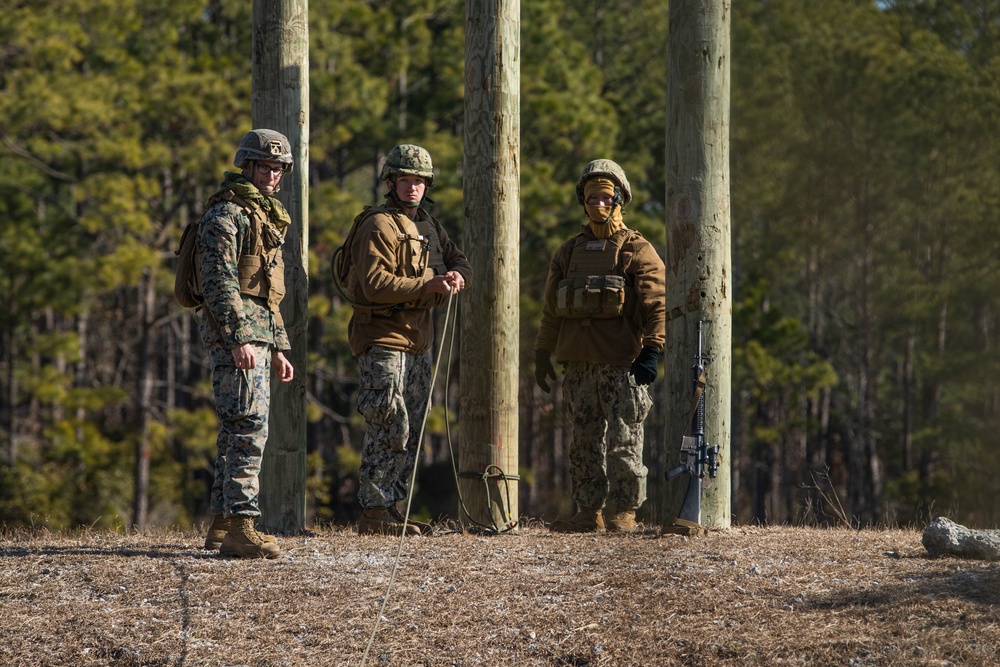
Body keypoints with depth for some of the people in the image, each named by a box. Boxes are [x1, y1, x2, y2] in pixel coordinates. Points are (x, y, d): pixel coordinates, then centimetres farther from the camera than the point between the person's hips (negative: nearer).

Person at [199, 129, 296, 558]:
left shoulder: (264, 216, 23)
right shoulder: (226, 214, -8)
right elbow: (219, 281, -18)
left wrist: (277, 347, 23)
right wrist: (239, 339, -25)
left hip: (257, 336, 10)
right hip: (234, 334, -10)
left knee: (238, 430, 10)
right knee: (249, 427, -15)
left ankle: (222, 526, 14)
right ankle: (240, 527, -19)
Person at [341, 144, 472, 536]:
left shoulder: (428, 227, 16)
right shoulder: (378, 227, -11)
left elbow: (461, 263, 17)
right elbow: (375, 284, -21)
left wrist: (455, 277, -7)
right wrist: (427, 286, -27)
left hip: (417, 341, 9)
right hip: (382, 338, -9)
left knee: (412, 431, 10)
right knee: (390, 428, -11)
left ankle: (390, 507, 16)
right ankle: (373, 513, -8)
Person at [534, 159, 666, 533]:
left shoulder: (637, 251, 0)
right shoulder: (569, 253, 16)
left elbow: (656, 304, -6)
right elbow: (551, 309, 19)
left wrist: (651, 351, -15)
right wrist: (543, 355, 14)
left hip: (622, 365, -5)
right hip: (579, 365, 5)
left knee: (623, 441, -6)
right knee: (584, 442, 7)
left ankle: (625, 513, -1)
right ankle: (588, 513, 11)